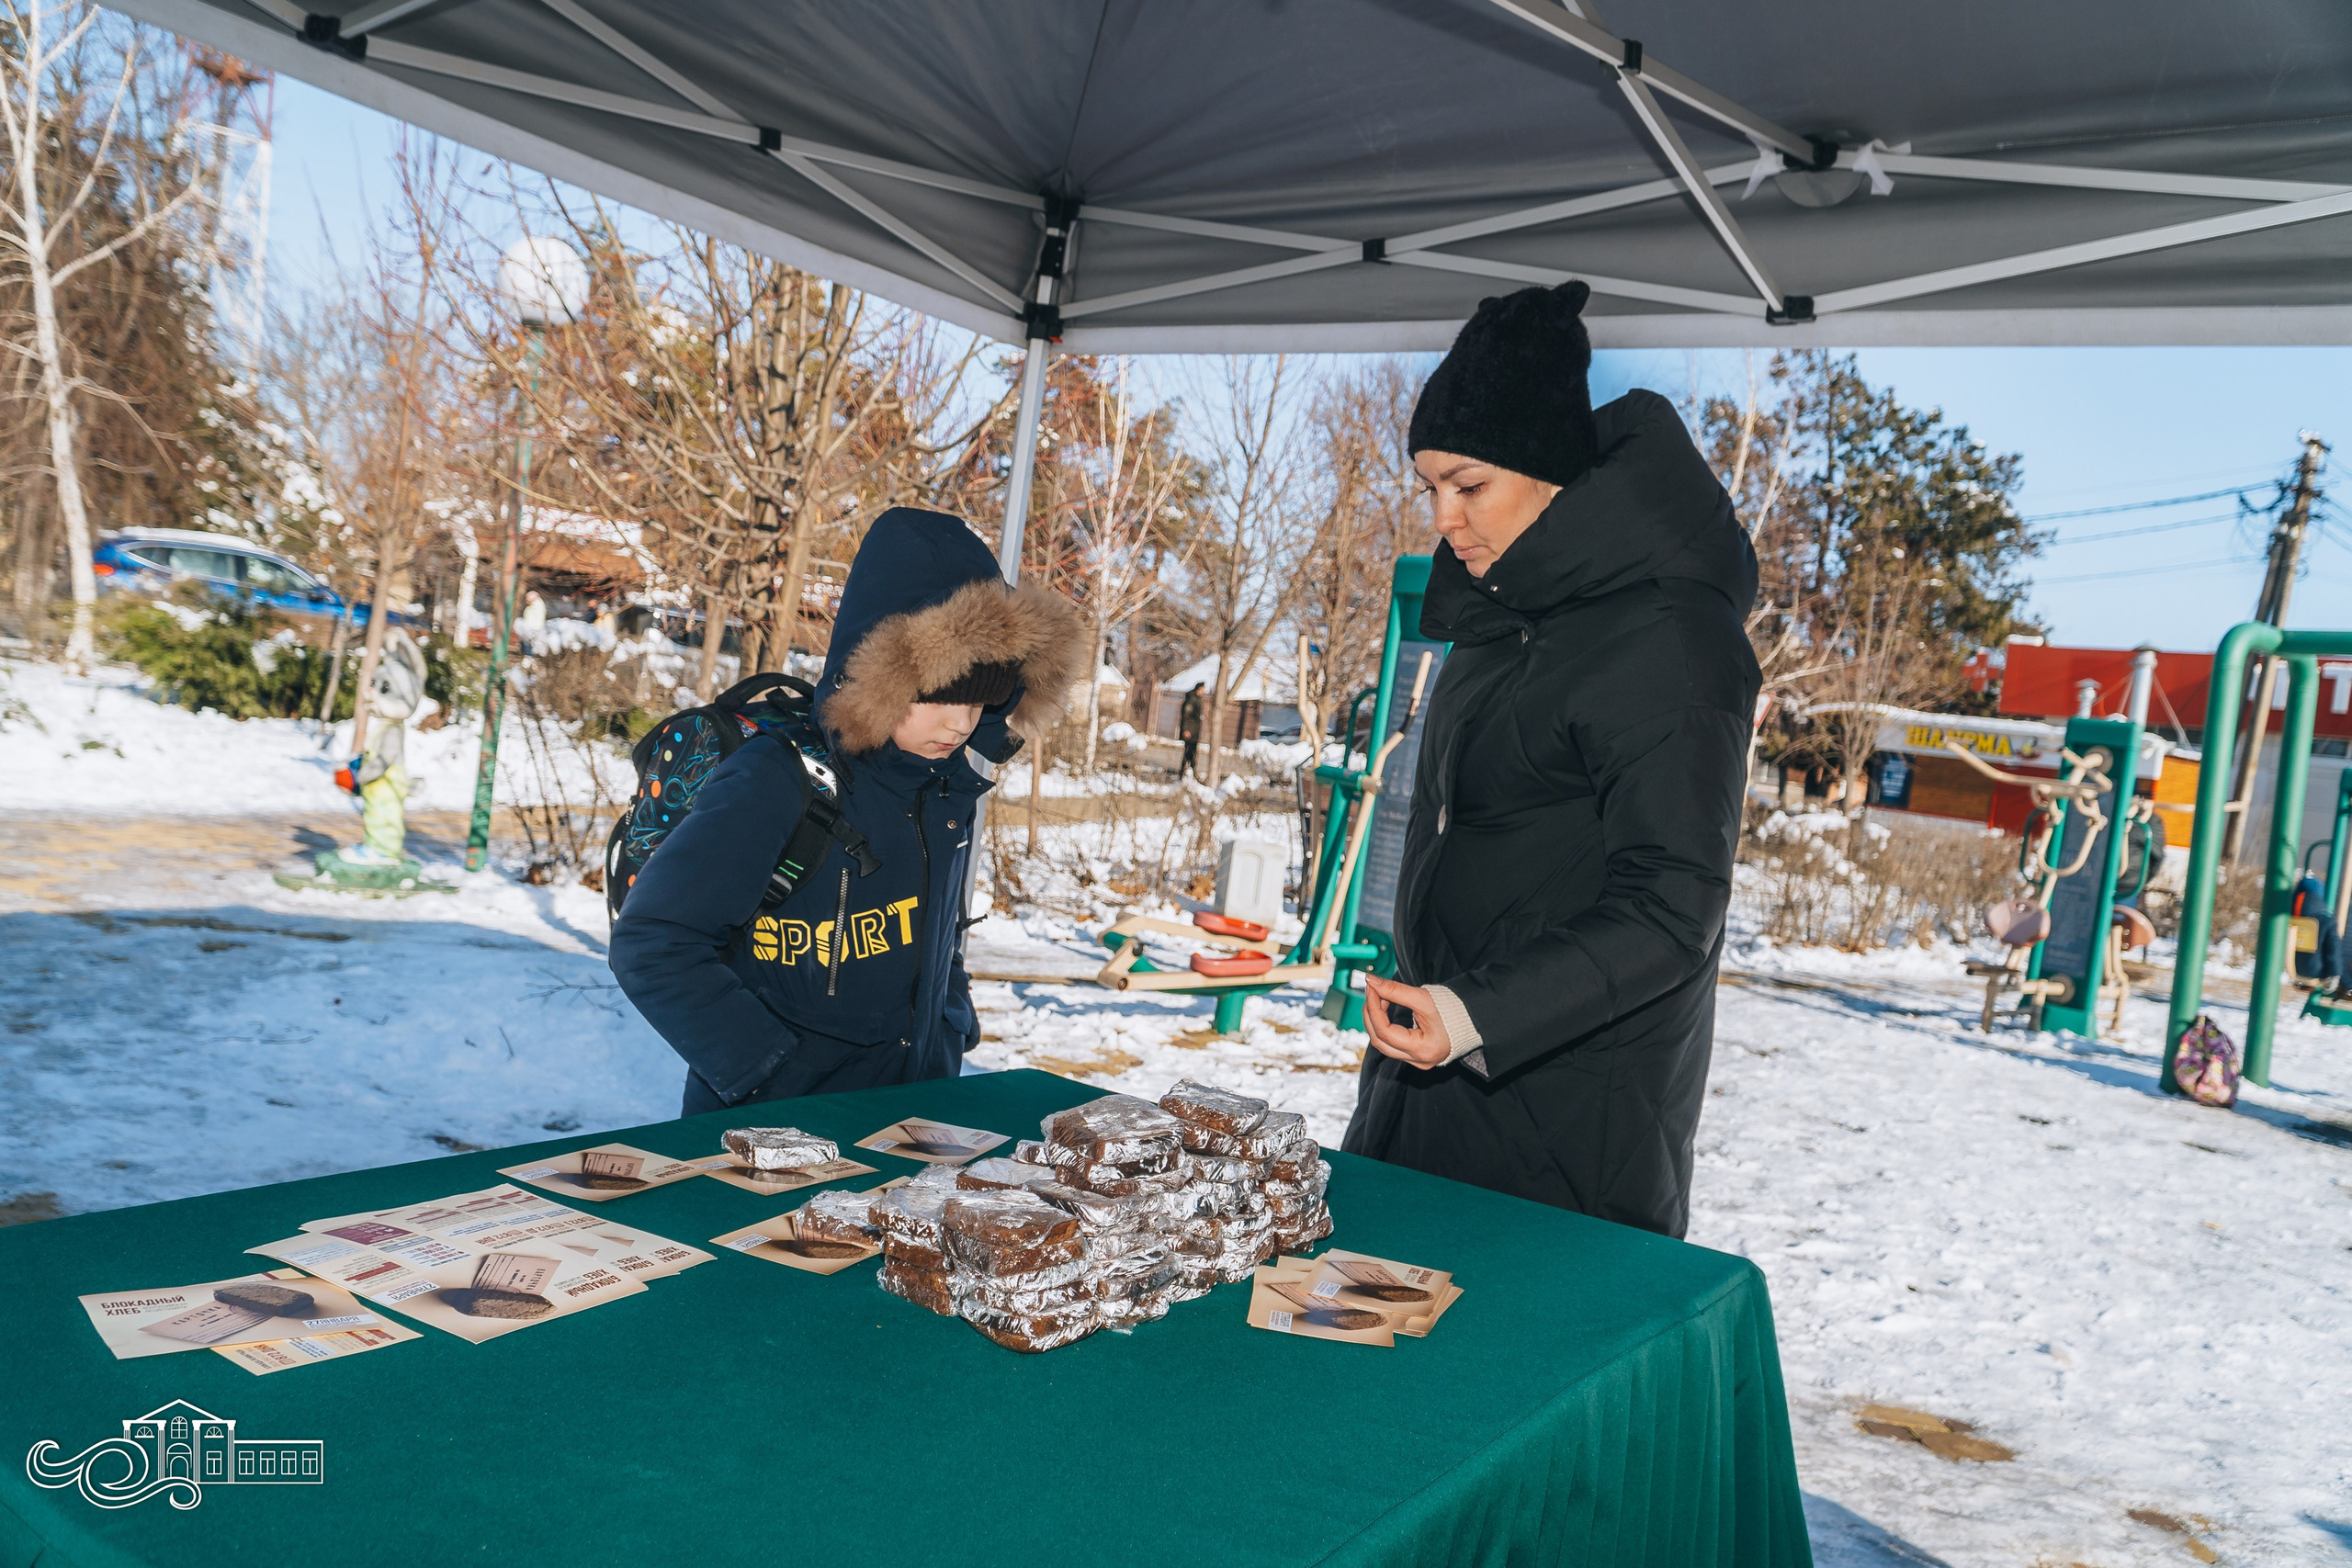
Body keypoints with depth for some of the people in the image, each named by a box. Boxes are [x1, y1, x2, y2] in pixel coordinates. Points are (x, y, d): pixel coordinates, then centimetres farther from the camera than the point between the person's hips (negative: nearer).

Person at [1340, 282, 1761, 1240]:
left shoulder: (1666, 639, -20)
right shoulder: (1509, 612, 9)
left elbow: (1671, 910, -24)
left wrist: (1481, 1016, -34)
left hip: (1574, 1099, -9)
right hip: (1442, 1053, 9)